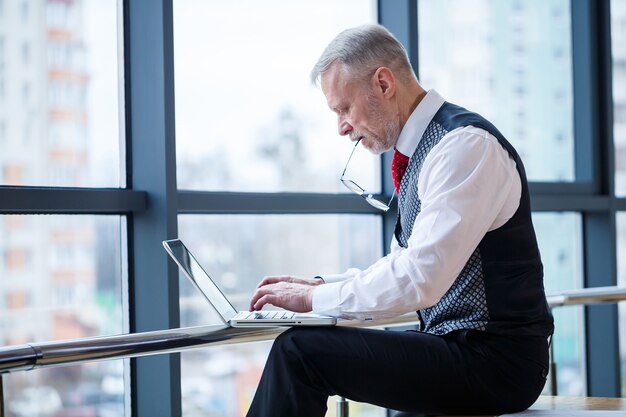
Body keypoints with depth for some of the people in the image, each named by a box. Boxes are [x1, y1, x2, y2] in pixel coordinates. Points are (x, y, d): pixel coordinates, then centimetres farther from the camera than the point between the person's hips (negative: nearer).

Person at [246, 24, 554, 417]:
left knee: (299, 351, -17)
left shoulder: (465, 145, -17)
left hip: (496, 365, -10)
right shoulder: (423, 147, 13)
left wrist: (314, 298, -15)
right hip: (458, 342, 10)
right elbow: (404, 265, 22)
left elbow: (420, 279, -24)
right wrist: (320, 285, 10)